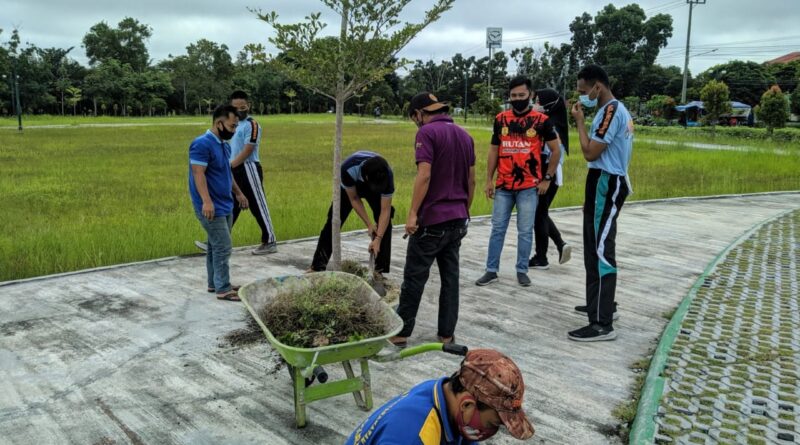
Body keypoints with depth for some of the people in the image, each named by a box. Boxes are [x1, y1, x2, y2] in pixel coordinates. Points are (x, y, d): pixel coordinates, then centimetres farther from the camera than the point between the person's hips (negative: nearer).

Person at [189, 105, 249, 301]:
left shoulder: (224, 145, 12)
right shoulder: (202, 144, -16)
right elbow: (198, 174, -23)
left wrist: (238, 193, 28)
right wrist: (206, 201, -30)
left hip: (225, 205, 9)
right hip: (212, 207, -9)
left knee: (216, 246, 15)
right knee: (223, 247, -8)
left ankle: (214, 283, 25)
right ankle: (223, 289, -1)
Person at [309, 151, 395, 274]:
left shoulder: (387, 175, -39)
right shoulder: (348, 168, -43)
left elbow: (385, 211, -33)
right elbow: (354, 199, -25)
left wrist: (378, 239, -40)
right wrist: (369, 225, -27)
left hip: (375, 189, 1)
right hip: (350, 187, 0)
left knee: (385, 224, -14)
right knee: (333, 223, -5)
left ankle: (381, 270, -4)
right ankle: (317, 267, 6)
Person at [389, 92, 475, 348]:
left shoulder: (427, 132, -10)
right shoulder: (464, 135, 12)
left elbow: (424, 175, -20)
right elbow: (471, 180, 15)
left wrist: (412, 213, -19)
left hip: (432, 219, -7)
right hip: (457, 218, 7)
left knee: (415, 277, 2)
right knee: (450, 276, 10)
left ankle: (401, 332, 11)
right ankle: (446, 334, 15)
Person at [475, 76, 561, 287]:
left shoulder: (541, 120, -4)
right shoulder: (501, 119, 5)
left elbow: (556, 151, 4)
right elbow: (493, 151, 9)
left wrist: (547, 179, 0)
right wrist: (489, 180, 4)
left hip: (529, 186, -2)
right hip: (503, 185, 3)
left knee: (525, 231, 5)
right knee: (497, 228, 6)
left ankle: (522, 271, 18)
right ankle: (491, 270, 14)